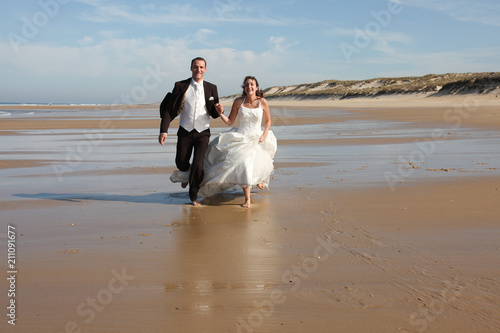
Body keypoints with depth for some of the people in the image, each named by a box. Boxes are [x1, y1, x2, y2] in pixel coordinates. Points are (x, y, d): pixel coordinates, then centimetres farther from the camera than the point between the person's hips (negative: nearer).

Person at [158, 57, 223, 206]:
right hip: (185, 132, 0)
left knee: (198, 165, -7)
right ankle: (186, 175, 47)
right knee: (181, 163, 8)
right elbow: (169, 110, -4)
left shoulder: (211, 88, 1)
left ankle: (193, 194, 17)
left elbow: (214, 114, 6)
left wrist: (218, 110, -18)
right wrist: (163, 130, -13)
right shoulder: (180, 86, -3)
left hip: (202, 132, 0)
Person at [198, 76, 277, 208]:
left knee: (257, 164, -2)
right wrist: (221, 114, -15)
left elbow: (268, 120, 10)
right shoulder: (238, 102, -3)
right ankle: (247, 199, -12)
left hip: (256, 139, 1)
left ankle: (259, 179, 42)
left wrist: (264, 135, -3)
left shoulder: (262, 102, -3)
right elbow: (230, 121, 3)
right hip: (240, 138, -1)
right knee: (244, 163, -22)